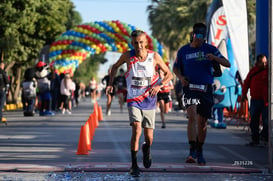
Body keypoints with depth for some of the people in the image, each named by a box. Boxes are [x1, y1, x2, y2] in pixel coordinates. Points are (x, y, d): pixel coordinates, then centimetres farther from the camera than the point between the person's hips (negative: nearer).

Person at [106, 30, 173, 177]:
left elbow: (169, 74, 2)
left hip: (149, 101, 1)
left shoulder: (154, 57, -6)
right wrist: (110, 83, 4)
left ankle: (146, 149, 41)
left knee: (149, 138, 3)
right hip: (133, 100, -1)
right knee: (137, 129, -22)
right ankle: (134, 165, -12)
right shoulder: (127, 56, -6)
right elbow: (115, 67, 15)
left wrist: (159, 85, -17)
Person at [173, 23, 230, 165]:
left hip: (206, 90, 1)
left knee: (202, 123, 8)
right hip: (190, 88, -1)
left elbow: (227, 64, -2)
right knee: (192, 117, -23)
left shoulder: (210, 49, 3)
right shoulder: (183, 51, 6)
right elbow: (176, 68, 21)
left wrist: (214, 57, -22)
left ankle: (199, 151, 28)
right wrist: (181, 77, -1)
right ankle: (192, 151, -28)